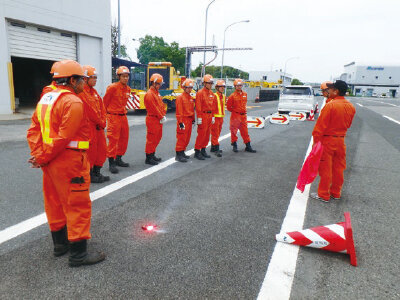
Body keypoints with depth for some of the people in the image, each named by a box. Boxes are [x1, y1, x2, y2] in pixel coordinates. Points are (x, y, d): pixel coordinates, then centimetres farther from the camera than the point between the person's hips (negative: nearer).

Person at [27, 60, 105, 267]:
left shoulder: (46, 98, 13)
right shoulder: (73, 102, -16)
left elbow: (34, 130, 9)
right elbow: (64, 137, -21)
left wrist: (38, 154, 0)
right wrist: (43, 159, -12)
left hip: (50, 163, 10)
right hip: (70, 162, -10)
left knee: (55, 203, 19)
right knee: (78, 205, 0)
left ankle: (60, 243, 35)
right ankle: (78, 254, 10)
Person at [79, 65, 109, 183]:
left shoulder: (93, 91, 16)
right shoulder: (81, 92, -13)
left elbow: (101, 107, 14)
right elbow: (89, 111, -17)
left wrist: (102, 121, 1)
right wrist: (100, 122, -7)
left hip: (98, 126, 9)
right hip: (88, 126, -9)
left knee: (102, 148, 13)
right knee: (90, 150, -1)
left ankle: (97, 172, 26)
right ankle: (90, 175, 13)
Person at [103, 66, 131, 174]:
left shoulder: (128, 89, 10)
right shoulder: (112, 87, -11)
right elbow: (105, 102, -3)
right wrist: (105, 114, 4)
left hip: (123, 116, 7)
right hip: (113, 117, -7)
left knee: (124, 138, 12)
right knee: (113, 139, -6)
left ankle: (118, 159, 27)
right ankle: (111, 162, 3)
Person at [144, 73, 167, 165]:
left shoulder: (157, 93, 16)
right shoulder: (149, 94, -14)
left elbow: (162, 105, 15)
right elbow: (154, 108, -19)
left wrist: (163, 115, 4)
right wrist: (161, 117, -13)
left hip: (159, 119, 10)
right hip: (152, 119, -10)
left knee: (157, 138, 16)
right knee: (151, 138, -5)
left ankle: (152, 155, 28)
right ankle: (148, 158, 3)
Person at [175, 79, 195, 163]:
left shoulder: (191, 98, 13)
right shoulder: (180, 97, -11)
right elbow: (179, 111, -15)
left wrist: (193, 119, 18)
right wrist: (180, 122, -18)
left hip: (189, 120, 8)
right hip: (183, 120, -8)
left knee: (187, 138, 12)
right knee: (181, 138, -6)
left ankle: (182, 152, 23)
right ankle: (178, 155, 0)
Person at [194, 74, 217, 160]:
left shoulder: (212, 93, 14)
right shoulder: (200, 93, -9)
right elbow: (198, 107, -13)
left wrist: (213, 116, 16)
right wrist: (199, 118, -16)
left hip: (210, 116, 7)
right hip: (203, 115, -7)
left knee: (207, 134, 11)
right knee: (201, 134, -6)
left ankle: (203, 150, 22)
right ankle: (197, 151, 2)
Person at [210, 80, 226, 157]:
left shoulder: (223, 96, 14)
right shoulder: (214, 96, -12)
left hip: (221, 117, 8)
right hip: (215, 117, -8)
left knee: (217, 134, 14)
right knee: (215, 134, -7)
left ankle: (213, 148, 24)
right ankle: (216, 149, -7)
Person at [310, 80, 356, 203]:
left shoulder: (330, 105, -19)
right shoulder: (351, 107, 3)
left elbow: (320, 126, -18)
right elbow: (348, 124, 12)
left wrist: (316, 141, -12)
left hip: (327, 141, -7)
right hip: (341, 141, 7)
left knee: (325, 169, 3)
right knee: (338, 168, 16)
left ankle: (323, 195, 13)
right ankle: (336, 193, 28)